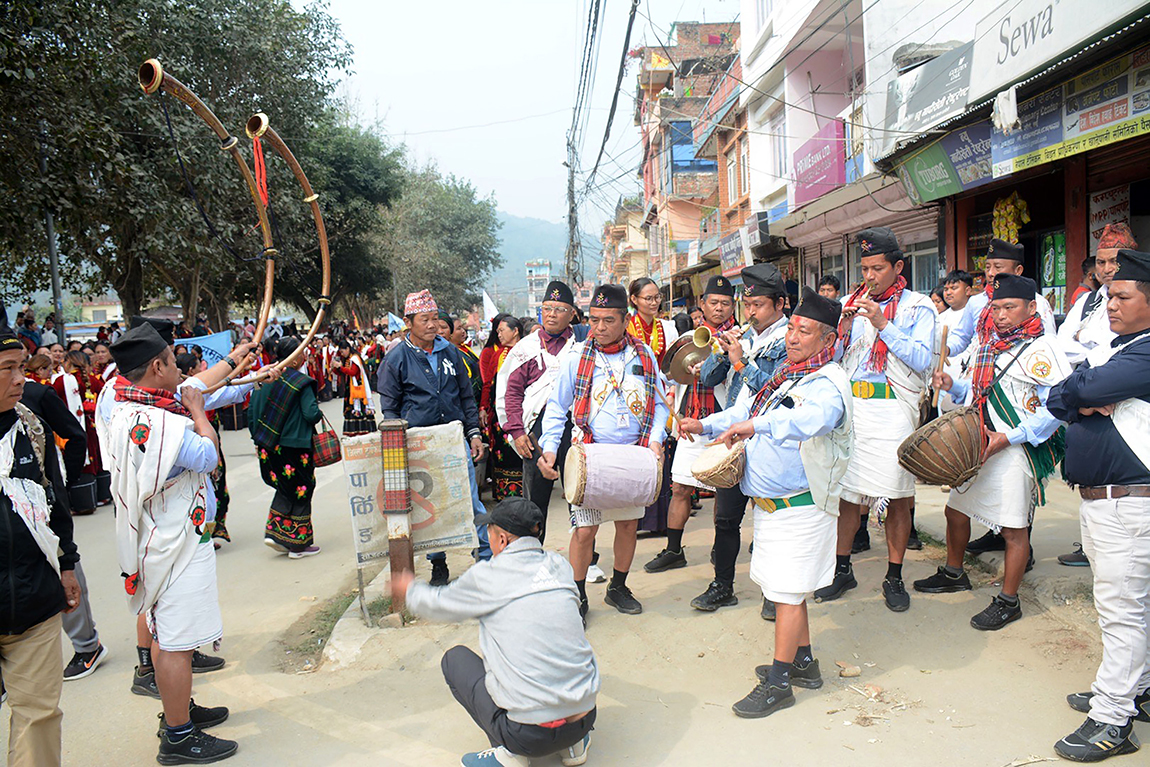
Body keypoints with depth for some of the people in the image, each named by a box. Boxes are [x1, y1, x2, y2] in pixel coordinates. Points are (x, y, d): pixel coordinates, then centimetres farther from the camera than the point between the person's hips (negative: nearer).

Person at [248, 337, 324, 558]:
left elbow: (251, 412, 5)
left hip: (269, 447, 6)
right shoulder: (302, 382, -14)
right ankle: (297, 543, 12)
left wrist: (258, 439, 14)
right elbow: (312, 414, -20)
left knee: (285, 489, 22)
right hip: (295, 447, -6)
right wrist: (318, 410, 3)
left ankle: (274, 532, 14)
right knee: (300, 491, 7)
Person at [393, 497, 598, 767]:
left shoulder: (487, 576, -5)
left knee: (454, 658, 17)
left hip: (531, 735, -5)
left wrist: (409, 589, 37)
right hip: (585, 719, 5)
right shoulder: (560, 566, 7)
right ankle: (573, 744, 19)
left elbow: (436, 605, 14)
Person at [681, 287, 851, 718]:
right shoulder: (780, 373, 11)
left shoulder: (828, 382, -16)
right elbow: (742, 413, 19)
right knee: (785, 586, 18)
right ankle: (804, 663, 33)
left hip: (800, 505, -8)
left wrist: (756, 425, -46)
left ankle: (778, 682, 9)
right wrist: (705, 426, 1)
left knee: (787, 590, -2)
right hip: (768, 502, 8)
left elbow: (815, 417, -39)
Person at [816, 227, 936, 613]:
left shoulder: (918, 306, 3)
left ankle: (894, 577, 15)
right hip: (850, 408, 3)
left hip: (893, 411, -3)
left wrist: (883, 325, -14)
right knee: (846, 491, 8)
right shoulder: (850, 303, 14)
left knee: (897, 497, 1)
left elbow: (922, 359, -9)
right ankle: (842, 569, 22)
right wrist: (845, 327, -7)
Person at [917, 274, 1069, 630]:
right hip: (977, 448, 9)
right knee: (956, 510, 18)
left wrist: (1009, 438, -22)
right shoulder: (989, 346, 14)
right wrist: (953, 385, 5)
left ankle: (1008, 601, 15)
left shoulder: (1042, 349, -12)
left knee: (1014, 528, 0)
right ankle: (954, 574, 39)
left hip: (1016, 453, -9)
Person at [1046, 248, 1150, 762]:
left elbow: (1088, 387, -28)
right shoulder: (1106, 350, 14)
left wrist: (1078, 393, -6)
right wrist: (1085, 404, -13)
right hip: (1096, 499, 10)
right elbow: (1055, 400, 7)